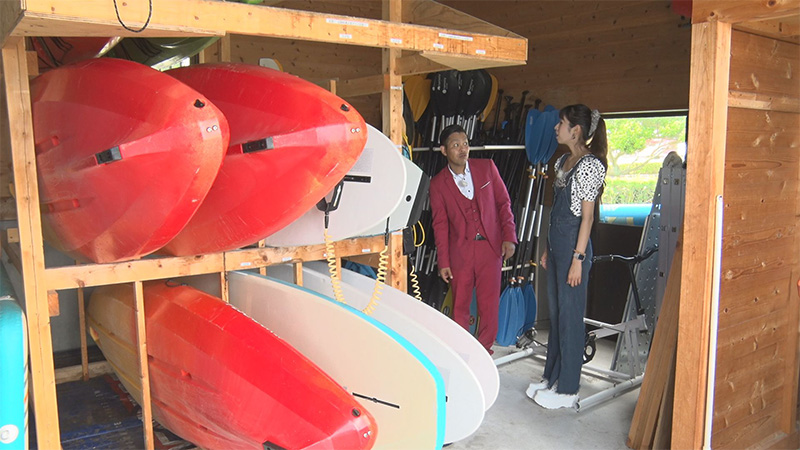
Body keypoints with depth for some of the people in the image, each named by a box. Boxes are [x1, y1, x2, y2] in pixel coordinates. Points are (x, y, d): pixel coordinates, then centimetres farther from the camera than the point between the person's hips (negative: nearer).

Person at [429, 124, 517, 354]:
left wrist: (509, 237, -3)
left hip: (490, 247, 1)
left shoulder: (487, 167, 2)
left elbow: (504, 203, 6)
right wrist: (443, 262, 0)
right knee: (460, 306, 6)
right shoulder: (438, 184, -1)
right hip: (460, 251, -1)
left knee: (489, 306, 3)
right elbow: (440, 225, 2)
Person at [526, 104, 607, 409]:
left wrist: (578, 259, -18)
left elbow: (587, 215, -16)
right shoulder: (563, 161, 14)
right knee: (555, 313, 15)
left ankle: (567, 390, 11)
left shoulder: (590, 164, -13)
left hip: (573, 244, -9)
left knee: (570, 316, 0)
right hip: (556, 241, 9)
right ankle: (551, 377, 28)